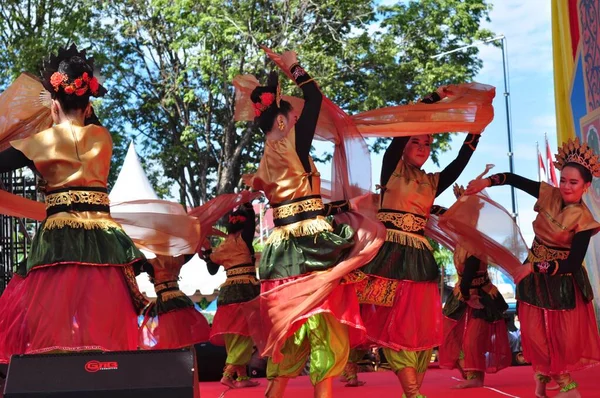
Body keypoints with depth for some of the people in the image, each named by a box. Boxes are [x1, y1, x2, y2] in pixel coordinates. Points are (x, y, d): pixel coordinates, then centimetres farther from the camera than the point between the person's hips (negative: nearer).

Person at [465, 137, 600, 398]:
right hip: (535, 275, 4)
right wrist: (486, 182, -20)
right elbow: (514, 179, -3)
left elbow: (573, 263, -23)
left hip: (563, 281, -4)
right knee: (537, 332, 5)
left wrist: (534, 267, -26)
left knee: (566, 335, 1)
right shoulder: (550, 195, -9)